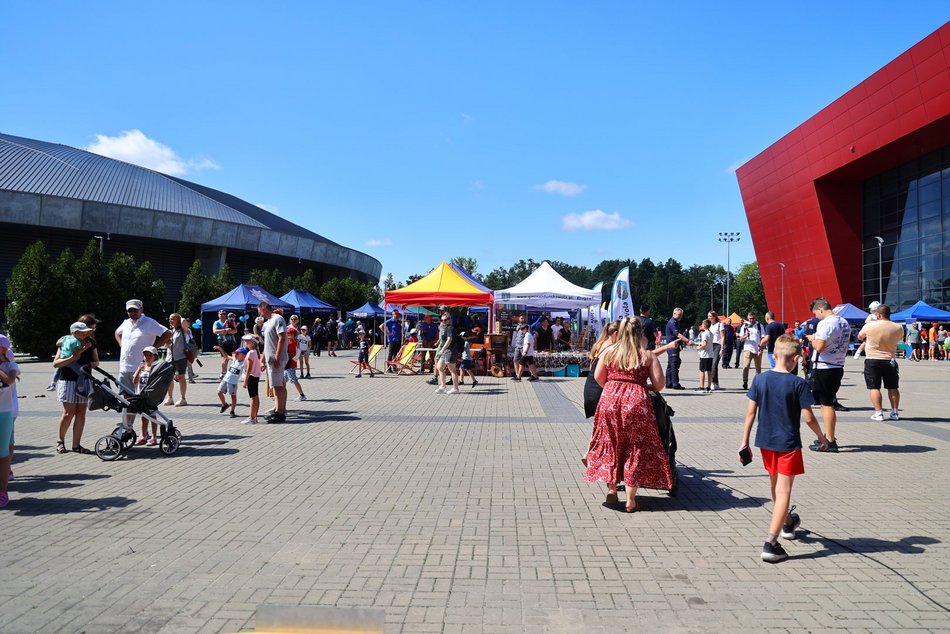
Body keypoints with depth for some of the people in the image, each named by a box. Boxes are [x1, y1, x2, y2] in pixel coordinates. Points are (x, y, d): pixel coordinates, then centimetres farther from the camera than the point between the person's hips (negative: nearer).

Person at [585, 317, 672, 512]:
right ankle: (630, 499, 8)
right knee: (635, 448, 7)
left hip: (609, 400, 2)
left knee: (610, 445, 17)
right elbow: (659, 384, -2)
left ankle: (611, 488, 14)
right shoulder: (648, 356, 3)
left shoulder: (609, 352, 8)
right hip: (637, 401, -2)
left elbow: (598, 377, 8)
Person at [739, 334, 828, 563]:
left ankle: (787, 523, 47)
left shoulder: (760, 379, -3)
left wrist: (745, 441, 5)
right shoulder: (798, 384, -13)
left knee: (776, 485, 24)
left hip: (765, 441, 5)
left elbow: (751, 412, -2)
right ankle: (771, 544, -11)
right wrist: (822, 438, 6)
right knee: (784, 491, -2)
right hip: (788, 443, -5)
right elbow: (808, 417, -12)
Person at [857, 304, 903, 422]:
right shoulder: (898, 328, -6)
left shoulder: (869, 326, -12)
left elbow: (860, 337, 5)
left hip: (872, 360, -3)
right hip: (890, 361, 3)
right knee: (893, 388, 13)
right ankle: (895, 412, 18)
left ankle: (878, 413, -1)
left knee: (874, 387, 2)